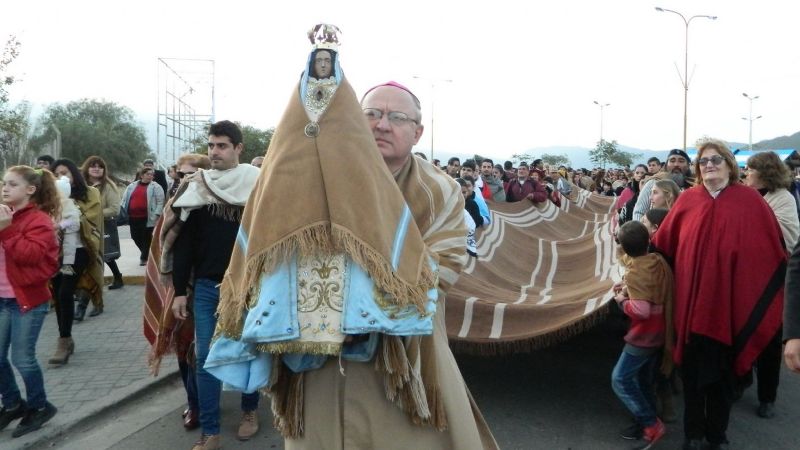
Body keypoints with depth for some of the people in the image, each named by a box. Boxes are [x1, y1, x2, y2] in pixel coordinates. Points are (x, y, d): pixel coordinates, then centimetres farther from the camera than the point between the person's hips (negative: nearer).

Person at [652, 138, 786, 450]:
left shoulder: (749, 200, -3)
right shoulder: (687, 200, 0)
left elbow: (774, 249, 0)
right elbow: (664, 245, 6)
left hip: (730, 304, -1)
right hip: (691, 302, 1)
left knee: (722, 371, 12)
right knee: (693, 370, 11)